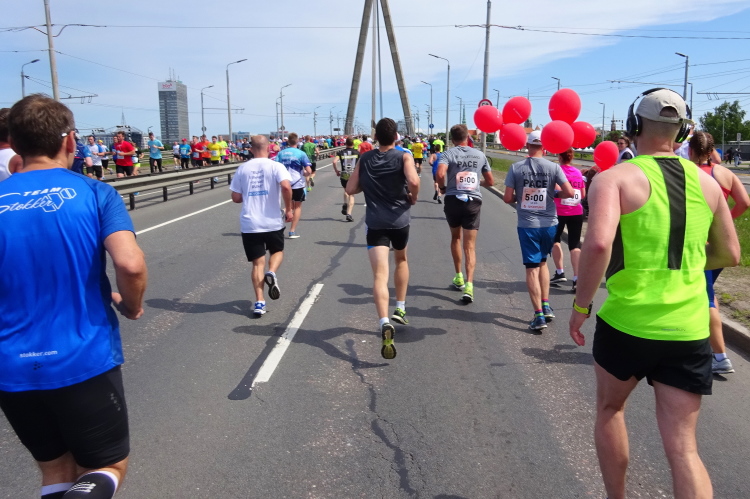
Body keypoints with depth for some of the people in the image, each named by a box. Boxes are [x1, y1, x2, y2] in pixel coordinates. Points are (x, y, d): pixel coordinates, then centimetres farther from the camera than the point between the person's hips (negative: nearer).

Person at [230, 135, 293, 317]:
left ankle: (259, 302, 1)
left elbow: (236, 197, 5)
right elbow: (286, 186, -21)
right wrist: (289, 209, -9)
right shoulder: (275, 166, -4)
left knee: (258, 263, 8)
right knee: (277, 251, 24)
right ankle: (272, 273, -6)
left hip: (249, 224, 2)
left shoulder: (242, 168, 4)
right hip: (273, 222, -1)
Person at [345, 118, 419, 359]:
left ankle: (384, 322, -29)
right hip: (399, 220, 0)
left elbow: (350, 189, 6)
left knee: (380, 275, -9)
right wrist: (413, 198, -2)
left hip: (375, 222, 0)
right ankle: (400, 308, 30)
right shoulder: (404, 157, -3)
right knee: (401, 260, 28)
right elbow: (414, 181, -21)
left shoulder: (364, 159, 5)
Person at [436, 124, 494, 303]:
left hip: (453, 200, -1)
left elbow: (440, 173, -21)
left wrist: (442, 188, -2)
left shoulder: (449, 154, -2)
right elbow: (490, 182, 13)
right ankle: (469, 285, -15)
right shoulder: (480, 155, 8)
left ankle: (459, 277, 30)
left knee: (456, 238, 23)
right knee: (470, 246, 0)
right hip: (473, 201, 1)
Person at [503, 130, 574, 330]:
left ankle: (539, 315, 2)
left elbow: (508, 198, -6)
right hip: (549, 223, 2)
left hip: (527, 225, -2)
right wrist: (555, 193, 11)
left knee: (532, 268, 4)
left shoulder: (516, 168, -5)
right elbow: (569, 192, -9)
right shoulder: (553, 167, -4)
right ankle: (546, 306, 23)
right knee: (542, 262, 22)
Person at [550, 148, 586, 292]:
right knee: (575, 244, 3)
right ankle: (577, 279, -8)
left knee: (555, 240, 18)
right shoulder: (578, 172, 8)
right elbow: (583, 195, 12)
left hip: (559, 211, -3)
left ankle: (560, 273, 13)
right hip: (577, 212, 3)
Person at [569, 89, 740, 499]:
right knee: (682, 447, 9)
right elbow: (729, 255, 16)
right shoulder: (706, 182, 7)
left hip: (626, 323, -3)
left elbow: (598, 243, -26)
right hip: (689, 331, 4)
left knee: (609, 409, 25)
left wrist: (580, 305, -14)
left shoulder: (615, 178, -9)